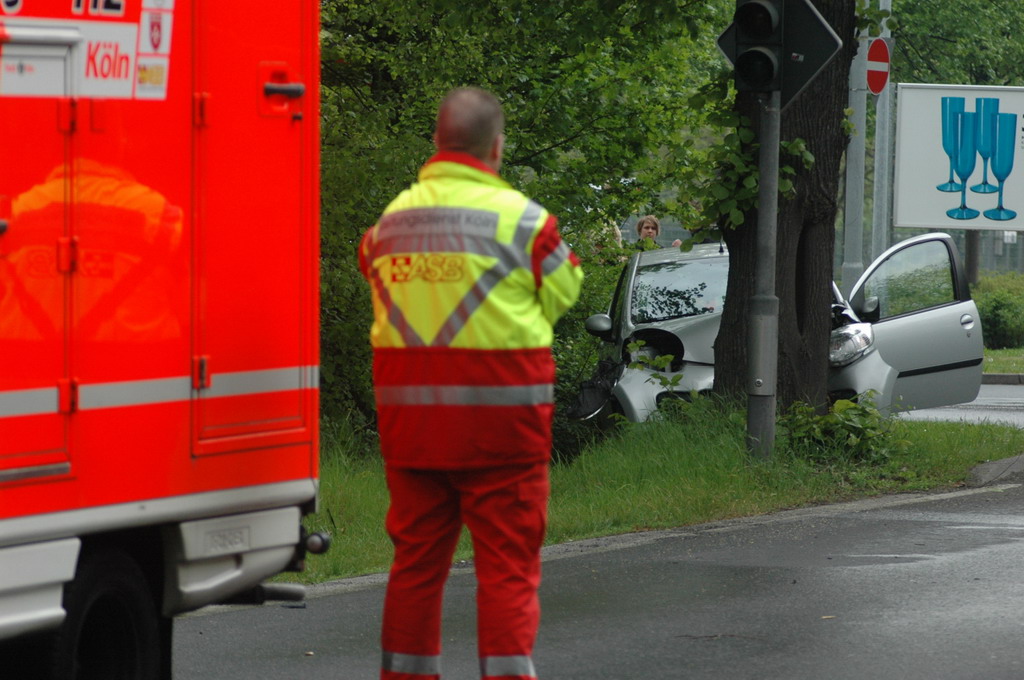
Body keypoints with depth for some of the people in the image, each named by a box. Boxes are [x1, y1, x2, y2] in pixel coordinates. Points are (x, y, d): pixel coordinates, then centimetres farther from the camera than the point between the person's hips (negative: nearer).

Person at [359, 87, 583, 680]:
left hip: (408, 410, 5)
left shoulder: (390, 220, 7)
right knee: (508, 563, -1)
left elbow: (390, 301, 12)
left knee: (416, 558, 13)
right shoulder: (521, 218, -8)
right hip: (499, 413, -5)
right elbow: (561, 296, 1)